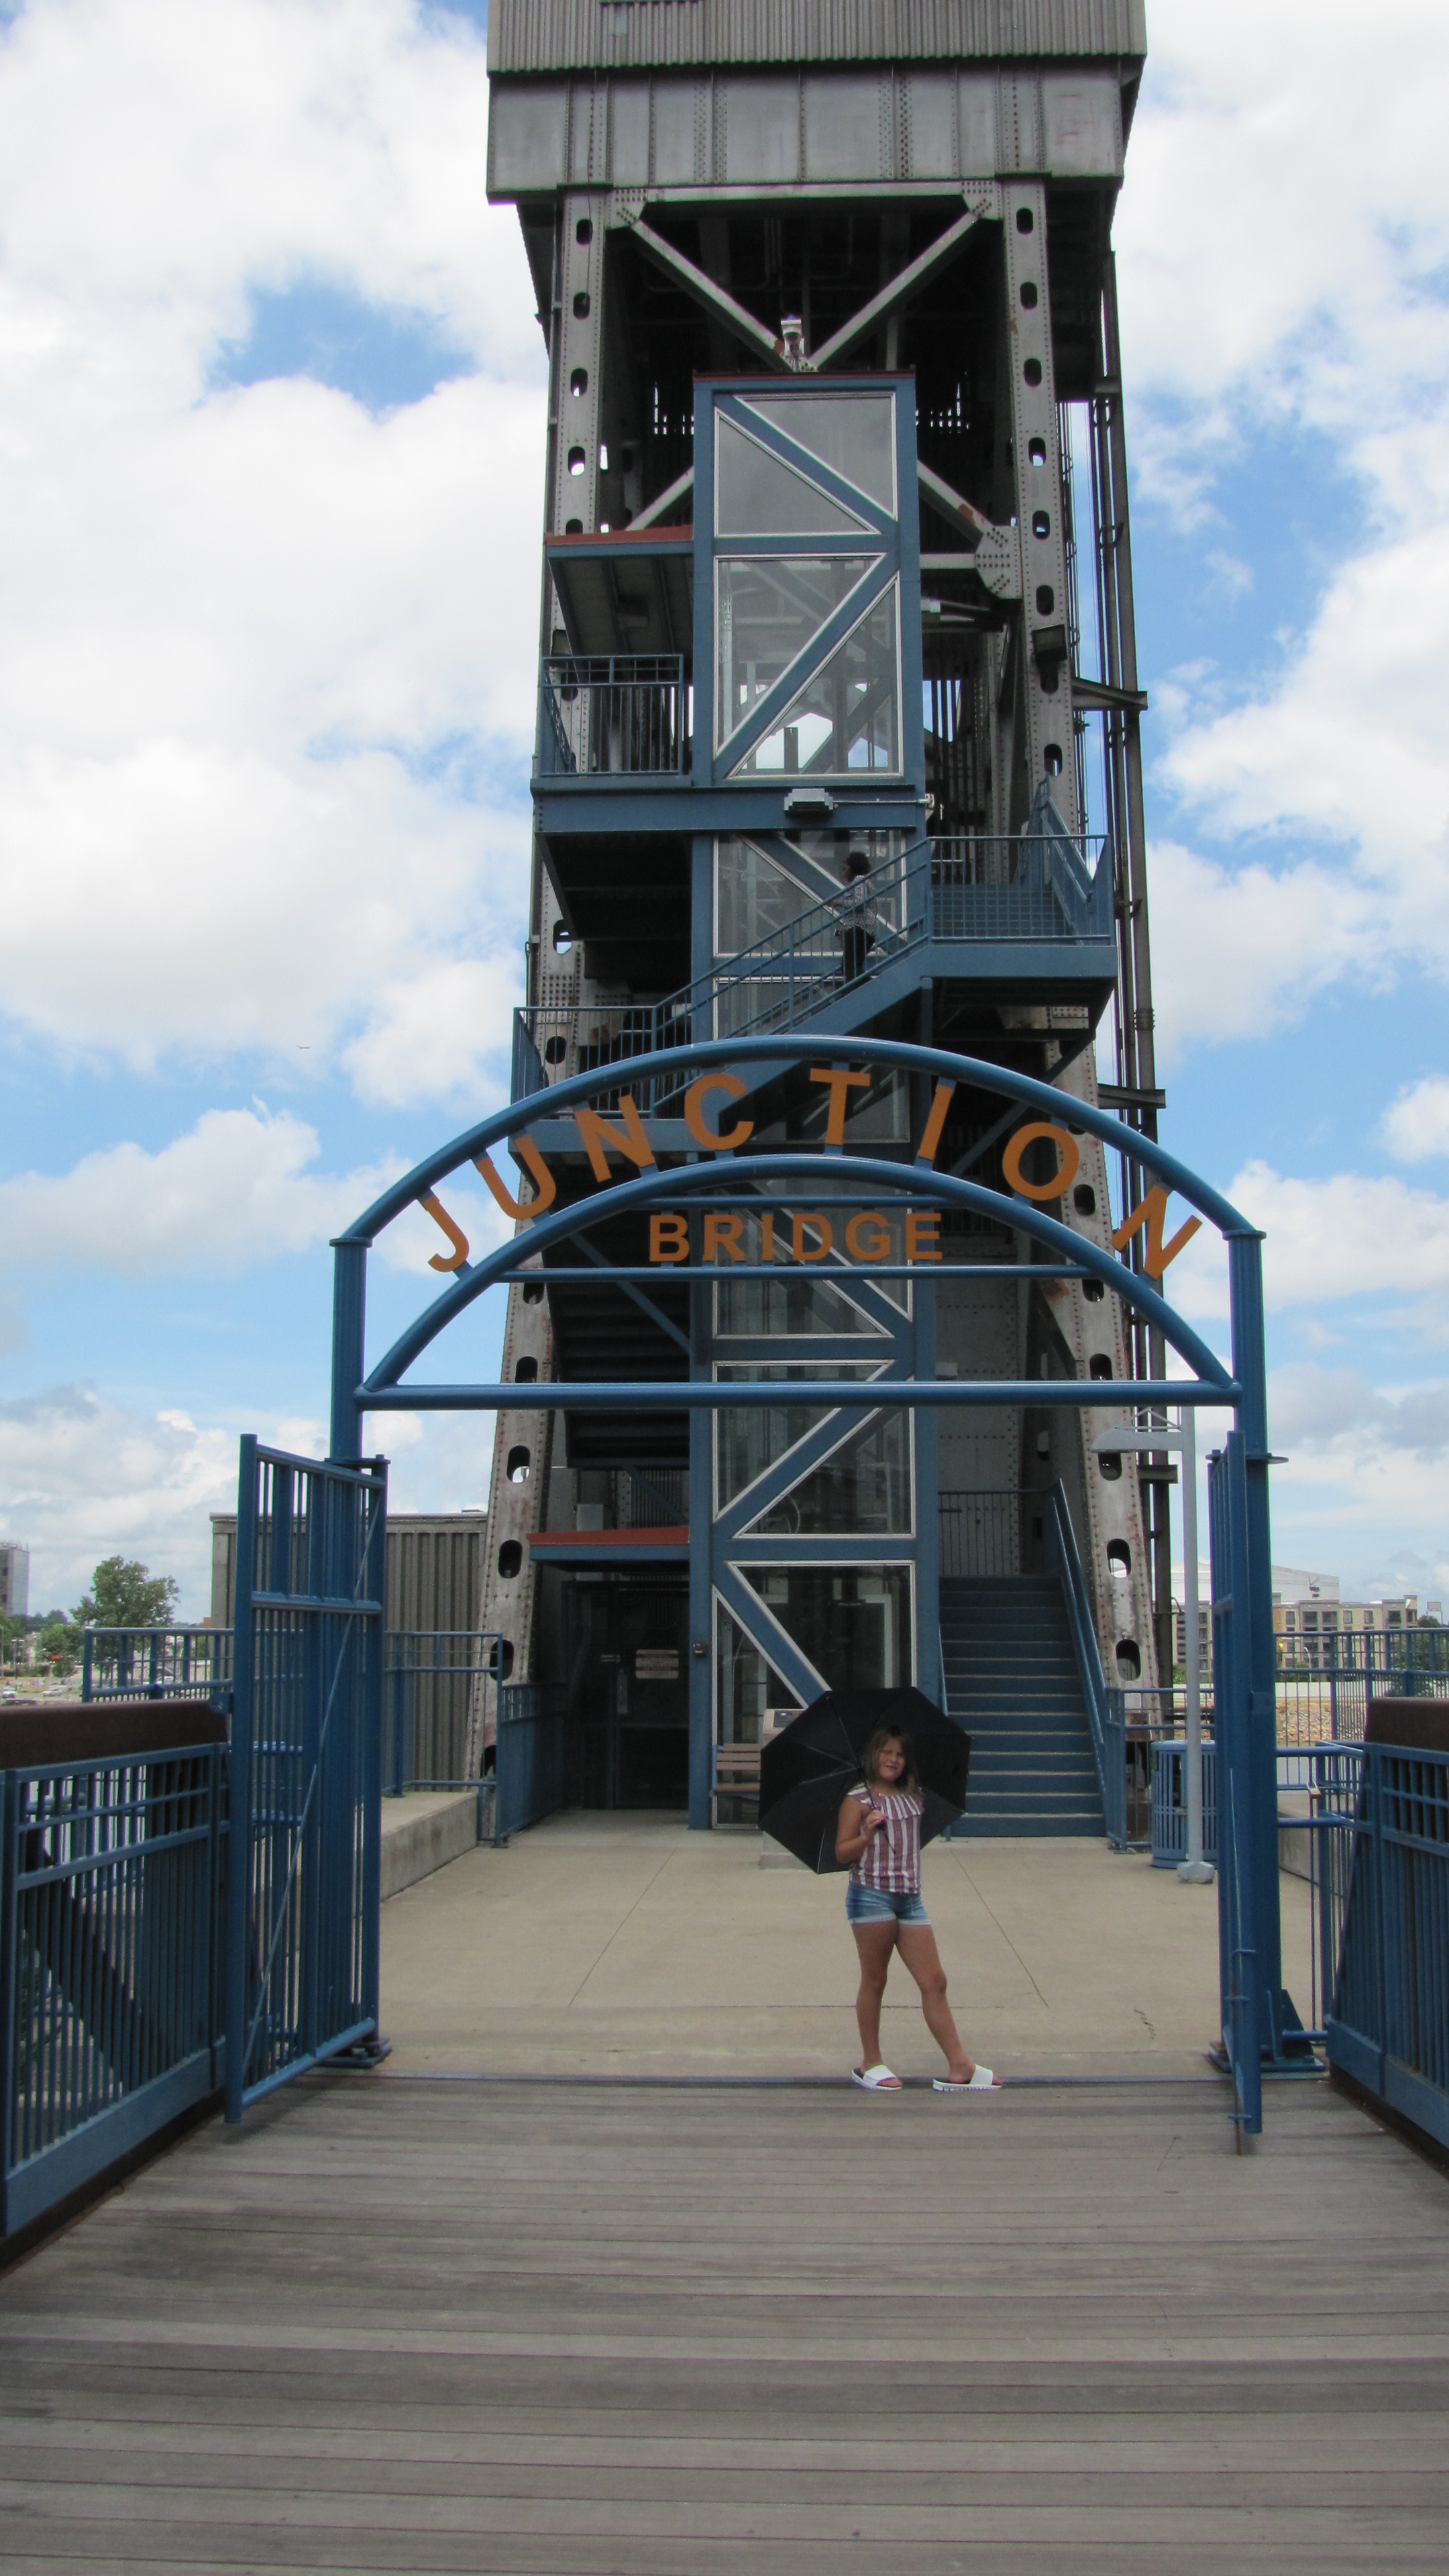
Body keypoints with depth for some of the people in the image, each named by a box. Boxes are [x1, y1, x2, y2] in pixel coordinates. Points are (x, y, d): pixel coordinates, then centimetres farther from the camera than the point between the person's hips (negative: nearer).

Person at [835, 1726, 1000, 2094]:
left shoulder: (913, 1797, 13)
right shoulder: (858, 1799, -2)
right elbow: (842, 1852, -6)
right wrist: (867, 1835, -19)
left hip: (909, 1897, 5)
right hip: (871, 1894, -5)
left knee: (934, 1981, 1)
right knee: (874, 1980, 3)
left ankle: (959, 2067, 2)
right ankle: (870, 2064, 16)